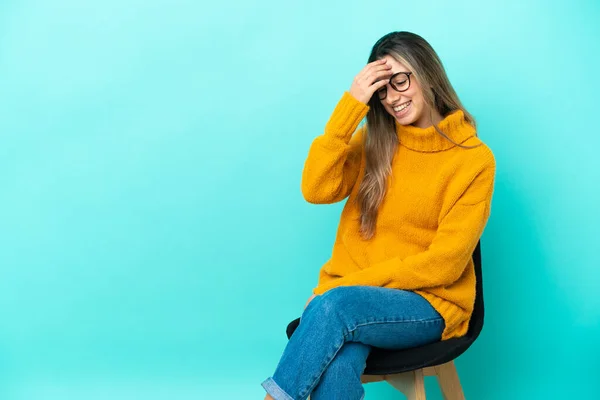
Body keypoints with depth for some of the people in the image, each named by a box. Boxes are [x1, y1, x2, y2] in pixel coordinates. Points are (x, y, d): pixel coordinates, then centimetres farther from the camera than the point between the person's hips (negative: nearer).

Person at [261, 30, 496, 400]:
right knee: (336, 368, -33)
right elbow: (316, 190, -8)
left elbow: (442, 264, -10)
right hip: (352, 293, 3)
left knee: (334, 306, -34)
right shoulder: (374, 139, 8)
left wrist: (353, 284, -14)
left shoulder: (474, 159, -6)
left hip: (430, 303, -2)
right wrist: (351, 106, -12)